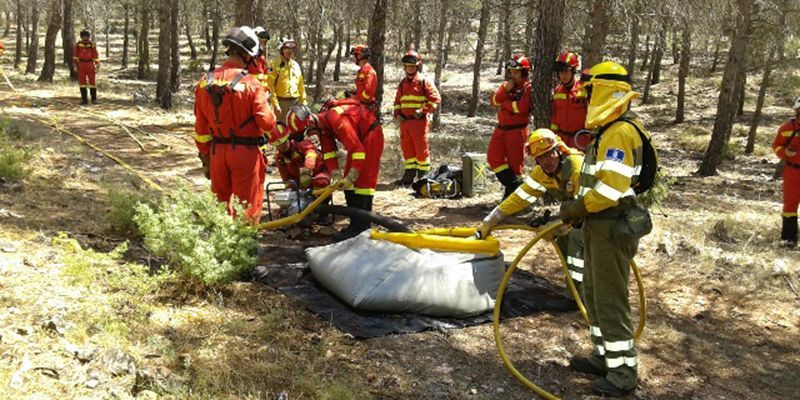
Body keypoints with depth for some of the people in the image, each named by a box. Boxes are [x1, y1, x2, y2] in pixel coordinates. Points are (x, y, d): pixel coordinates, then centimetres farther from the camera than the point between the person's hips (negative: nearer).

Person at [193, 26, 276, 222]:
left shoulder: (205, 83, 1)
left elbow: (200, 127, 6)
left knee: (221, 200, 20)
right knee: (247, 205, 6)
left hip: (217, 152, 5)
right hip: (245, 153, -5)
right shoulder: (250, 83, -16)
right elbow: (267, 123, -15)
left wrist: (205, 157, 15)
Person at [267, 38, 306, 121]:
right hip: (282, 102, -5)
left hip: (296, 102, 5)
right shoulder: (276, 65, -6)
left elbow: (301, 85, 15)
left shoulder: (296, 65, 12)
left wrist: (303, 102, 11)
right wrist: (275, 104, -15)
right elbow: (270, 85, -11)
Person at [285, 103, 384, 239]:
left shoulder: (336, 119, -33)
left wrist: (351, 177, -31)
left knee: (363, 179, -13)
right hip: (358, 138, 10)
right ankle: (356, 222, 15)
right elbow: (328, 152, 0)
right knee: (348, 178, 8)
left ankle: (361, 226, -12)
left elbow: (357, 149, -33)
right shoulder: (321, 125, -5)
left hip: (371, 134, -9)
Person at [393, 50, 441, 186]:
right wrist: (397, 113, 7)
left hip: (419, 121, -6)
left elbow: (435, 99, -10)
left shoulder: (424, 81, -4)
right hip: (405, 121, 6)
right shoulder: (403, 83, 16)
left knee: (421, 149, -2)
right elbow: (397, 101, 24)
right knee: (407, 149, 9)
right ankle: (409, 176, 17)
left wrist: (423, 110, -17)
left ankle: (423, 176, 8)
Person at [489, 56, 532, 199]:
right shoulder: (506, 84, 14)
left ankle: (512, 192, 14)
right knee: (493, 156, -2)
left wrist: (505, 103, -9)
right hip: (501, 128, 7)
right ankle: (513, 183, 5)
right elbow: (495, 101, 2)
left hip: (517, 130, -7)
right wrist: (505, 90, -13)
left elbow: (522, 107, -22)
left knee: (514, 162, 1)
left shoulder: (528, 88, -8)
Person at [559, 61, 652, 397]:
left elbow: (610, 188, -27)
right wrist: (579, 210, 11)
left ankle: (623, 373, 10)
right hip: (600, 225, 11)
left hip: (613, 228, -11)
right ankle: (604, 357, 32)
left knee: (610, 300, -2)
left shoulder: (619, 133, -20)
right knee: (594, 293, 19)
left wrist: (575, 209, -16)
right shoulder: (608, 130, 14)